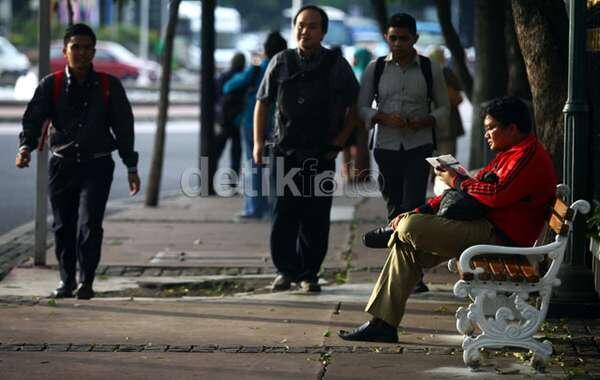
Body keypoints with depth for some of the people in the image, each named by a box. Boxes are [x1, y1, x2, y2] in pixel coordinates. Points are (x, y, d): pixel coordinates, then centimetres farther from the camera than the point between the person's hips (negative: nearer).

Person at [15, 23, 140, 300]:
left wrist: (131, 167, 5)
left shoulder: (109, 86, 2)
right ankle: (66, 281, 22)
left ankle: (86, 281, -8)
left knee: (89, 224, -15)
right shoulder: (51, 85, 1)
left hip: (97, 166, -2)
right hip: (62, 164, 2)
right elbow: (33, 118, -5)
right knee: (63, 226, 8)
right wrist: (26, 147, -25)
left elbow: (123, 126, 6)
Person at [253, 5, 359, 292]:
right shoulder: (281, 62, 5)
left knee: (316, 218, 0)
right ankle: (285, 271, 11)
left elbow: (354, 107, 10)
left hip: (321, 154, -1)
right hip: (284, 151, 1)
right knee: (283, 215, -1)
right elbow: (262, 103, 10)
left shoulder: (337, 66, 2)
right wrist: (258, 143, 2)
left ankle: (309, 274, 9)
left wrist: (339, 141, 2)